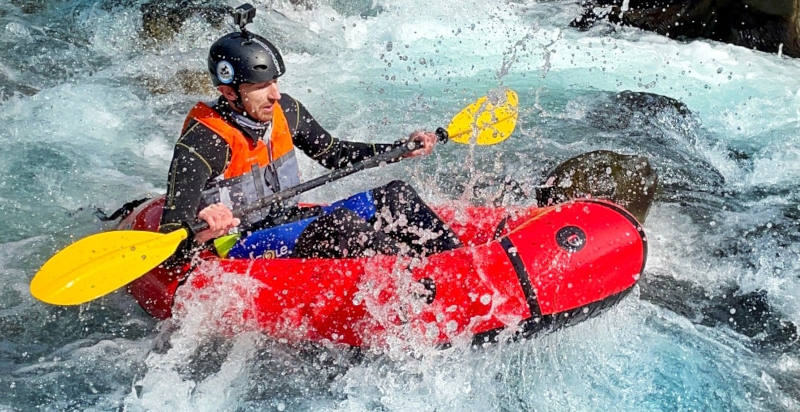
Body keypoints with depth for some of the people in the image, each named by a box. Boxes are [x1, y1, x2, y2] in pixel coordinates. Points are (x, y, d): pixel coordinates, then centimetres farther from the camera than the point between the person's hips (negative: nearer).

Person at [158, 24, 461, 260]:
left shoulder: (283, 110, -2)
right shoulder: (202, 141, -20)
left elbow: (332, 153, 14)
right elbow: (171, 241, -23)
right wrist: (200, 232, -47)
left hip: (289, 222, 7)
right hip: (237, 253, -7)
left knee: (396, 196, -7)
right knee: (339, 224, -33)